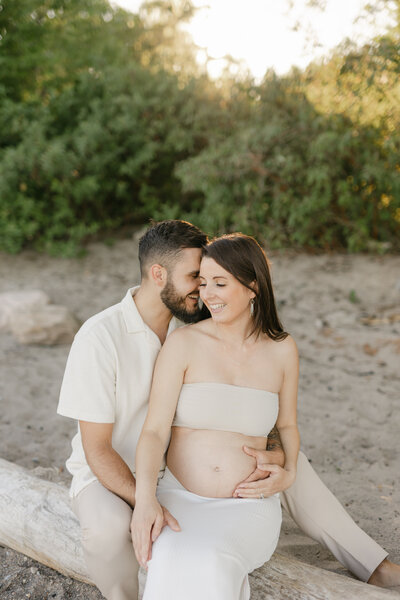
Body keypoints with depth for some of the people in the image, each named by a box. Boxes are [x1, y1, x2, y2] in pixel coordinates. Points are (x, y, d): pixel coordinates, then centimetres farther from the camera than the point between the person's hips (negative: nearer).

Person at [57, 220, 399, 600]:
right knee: (108, 528, -41)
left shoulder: (192, 328, -9)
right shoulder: (99, 337, -27)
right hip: (110, 476, -5)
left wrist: (275, 455, -31)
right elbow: (97, 449, -25)